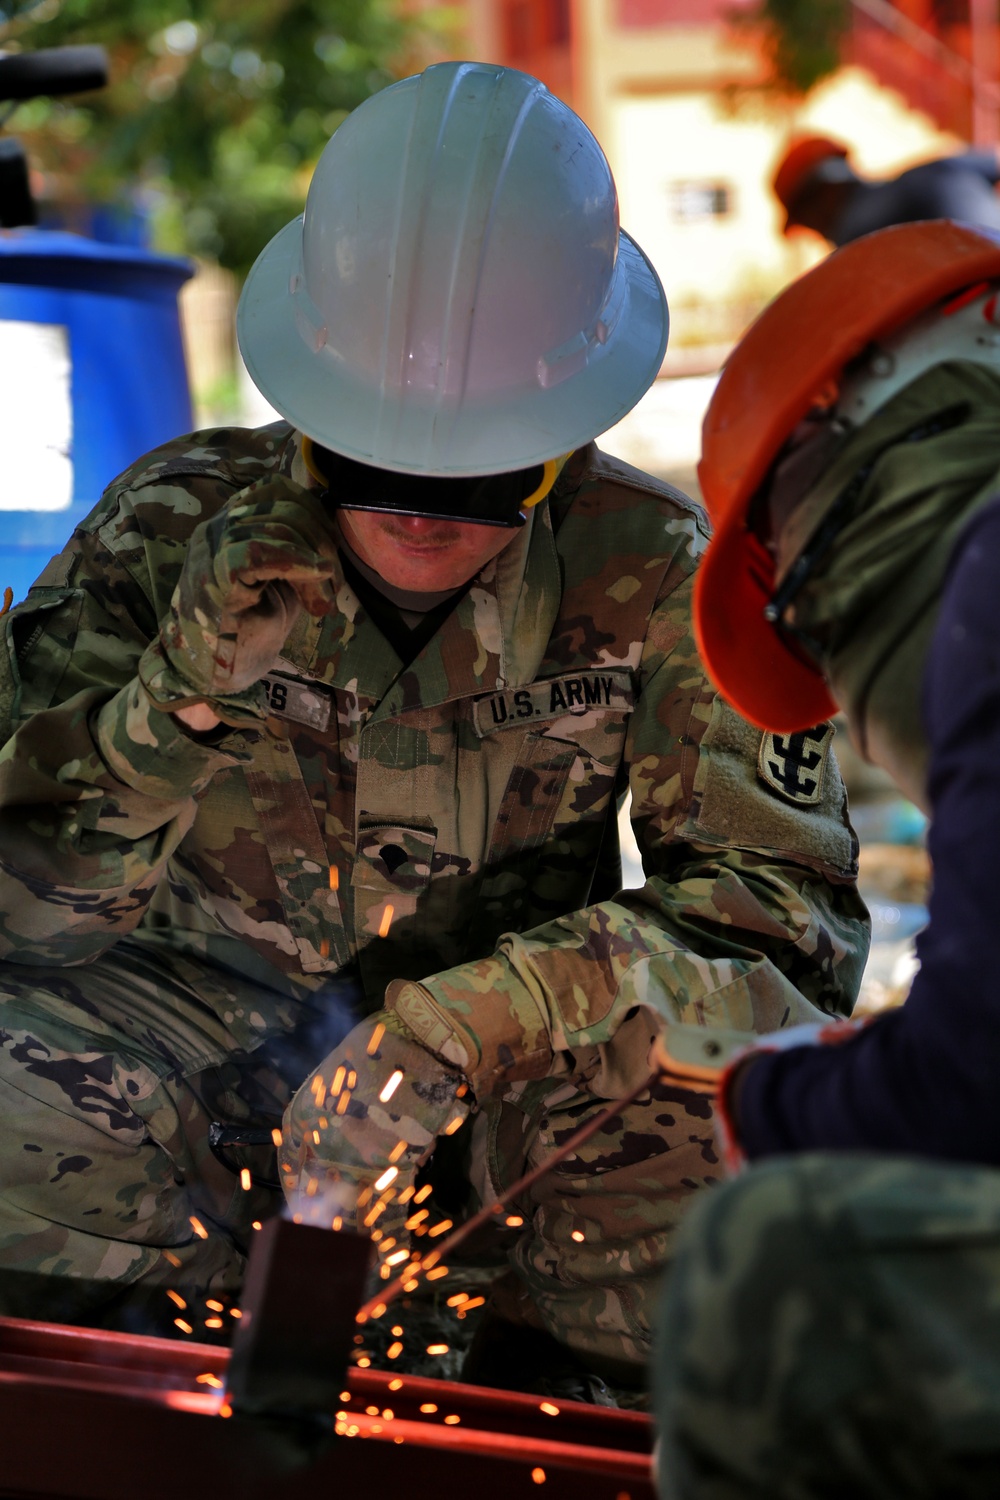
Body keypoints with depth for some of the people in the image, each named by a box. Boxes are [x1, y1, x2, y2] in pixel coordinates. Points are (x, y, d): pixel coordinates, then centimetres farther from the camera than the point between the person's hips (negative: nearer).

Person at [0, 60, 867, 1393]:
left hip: (520, 1080, 1)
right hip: (208, 1022, 0)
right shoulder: (176, 528, -8)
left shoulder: (650, 575, -9)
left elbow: (789, 904, -16)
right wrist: (183, 699, -26)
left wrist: (475, 1019, -30)